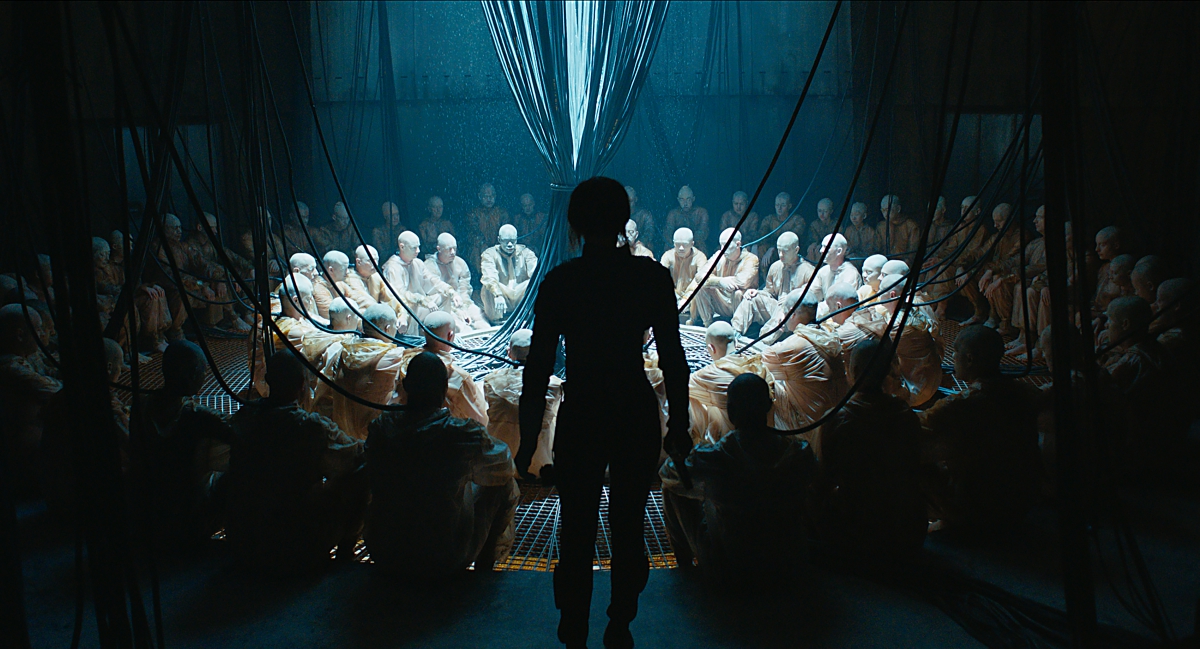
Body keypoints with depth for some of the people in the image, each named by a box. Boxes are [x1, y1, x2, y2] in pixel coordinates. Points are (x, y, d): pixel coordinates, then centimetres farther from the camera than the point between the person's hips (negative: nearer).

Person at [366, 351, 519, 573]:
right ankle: (484, 567, 34)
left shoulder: (380, 428, -10)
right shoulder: (463, 434, -21)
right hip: (445, 560, -4)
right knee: (506, 487, 15)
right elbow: (503, 467, -1)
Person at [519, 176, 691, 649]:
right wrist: (679, 424, 8)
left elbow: (538, 366, -7)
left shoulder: (559, 281, -7)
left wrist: (528, 438, 1)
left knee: (576, 536, 11)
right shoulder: (652, 276, -4)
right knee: (629, 529, 17)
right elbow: (672, 357, -2)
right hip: (638, 417, 2)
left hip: (581, 419, -1)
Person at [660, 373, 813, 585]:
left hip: (728, 572, -3)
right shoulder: (798, 453, -15)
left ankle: (685, 562, 36)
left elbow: (668, 472, -4)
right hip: (786, 565, 4)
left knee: (673, 488, 12)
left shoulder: (713, 457, -24)